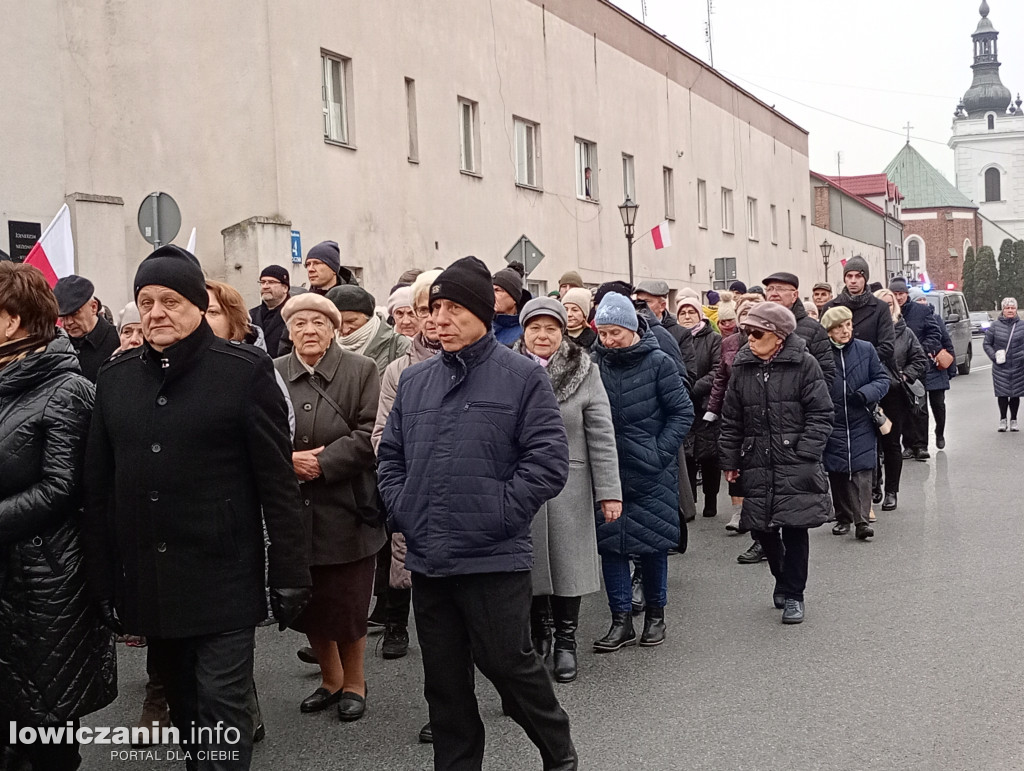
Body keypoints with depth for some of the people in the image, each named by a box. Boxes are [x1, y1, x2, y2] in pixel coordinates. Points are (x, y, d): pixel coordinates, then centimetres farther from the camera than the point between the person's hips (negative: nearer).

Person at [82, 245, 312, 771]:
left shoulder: (245, 371, -6)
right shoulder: (115, 378, 7)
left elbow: (277, 481, -7)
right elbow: (98, 488, 9)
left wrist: (290, 575, -8)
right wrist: (103, 582, 8)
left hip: (223, 579, -4)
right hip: (147, 582, 5)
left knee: (222, 708, -1)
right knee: (182, 702, 16)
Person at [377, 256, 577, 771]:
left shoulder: (522, 377, -3)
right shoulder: (414, 381, 13)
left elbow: (548, 460, -9)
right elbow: (390, 455, 18)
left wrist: (499, 512, -14)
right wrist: (401, 510, 3)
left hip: (494, 559, -5)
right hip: (427, 561, 5)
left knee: (509, 665, 3)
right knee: (445, 682, 13)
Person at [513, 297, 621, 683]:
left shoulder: (584, 372, -1)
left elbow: (601, 436, -3)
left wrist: (609, 490, -7)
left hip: (569, 487, -1)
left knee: (568, 563, 6)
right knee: (530, 564, 10)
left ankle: (565, 643, 20)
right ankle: (537, 634, 28)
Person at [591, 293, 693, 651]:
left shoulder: (658, 362, -7)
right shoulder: (595, 363, 0)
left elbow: (683, 412, -2)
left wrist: (660, 451, -10)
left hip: (652, 472, -2)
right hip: (608, 470, 2)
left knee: (654, 540, 6)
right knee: (609, 541, 2)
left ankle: (655, 613, 23)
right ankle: (621, 620, 11)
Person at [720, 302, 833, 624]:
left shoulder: (804, 364, -5)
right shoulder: (742, 366, 6)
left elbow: (821, 415, -5)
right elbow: (731, 420, 11)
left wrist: (805, 455, -13)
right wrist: (730, 461, 9)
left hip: (796, 467, -4)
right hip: (757, 465, 4)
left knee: (794, 529, -2)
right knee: (763, 530, 8)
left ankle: (792, 594, 12)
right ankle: (784, 580, 33)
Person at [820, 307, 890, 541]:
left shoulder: (866, 350, 1)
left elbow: (882, 379, 6)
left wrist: (865, 394, -12)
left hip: (861, 424, 0)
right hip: (832, 424, 0)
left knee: (862, 471, -7)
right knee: (837, 473, 7)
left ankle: (862, 520, -9)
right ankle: (843, 518, 20)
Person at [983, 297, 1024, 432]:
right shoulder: (995, 325, 0)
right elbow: (987, 343, 5)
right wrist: (994, 356, -8)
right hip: (1000, 368, -1)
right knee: (1002, 394, 0)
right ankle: (1003, 419, 15)